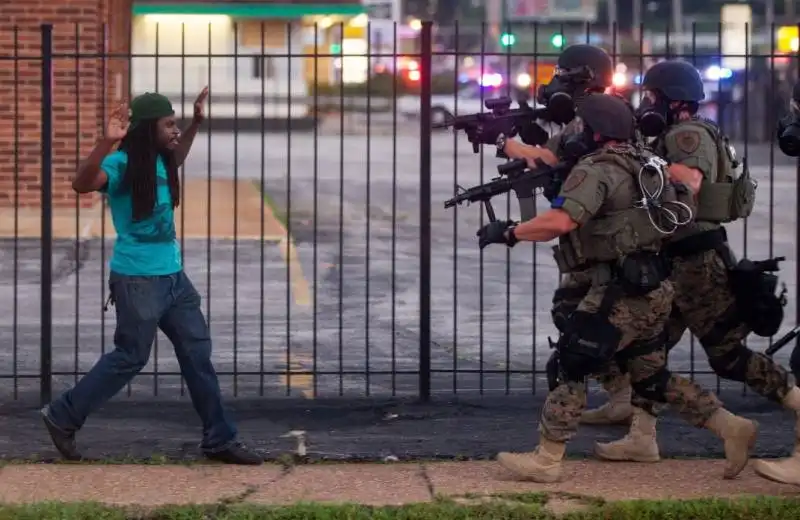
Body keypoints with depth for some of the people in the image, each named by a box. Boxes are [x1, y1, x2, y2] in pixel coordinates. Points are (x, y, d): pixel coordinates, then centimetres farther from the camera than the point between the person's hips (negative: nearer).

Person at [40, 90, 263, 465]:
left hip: (173, 276, 9)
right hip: (138, 280, -8)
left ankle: (219, 440, 15)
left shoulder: (160, 161, 8)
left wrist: (196, 124, 27)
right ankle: (62, 416, 15)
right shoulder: (122, 163, -18)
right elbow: (82, 184, -38)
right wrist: (106, 142, -49)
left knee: (197, 352, 8)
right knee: (130, 357, 0)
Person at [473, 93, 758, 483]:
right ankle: (731, 428, 16)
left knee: (571, 366, -1)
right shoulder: (643, 163, 14)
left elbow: (558, 222, -28)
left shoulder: (597, 170, -15)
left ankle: (546, 461, 2)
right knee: (651, 377, 19)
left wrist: (508, 233, -15)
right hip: (653, 291, 9)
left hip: (624, 293, -9)